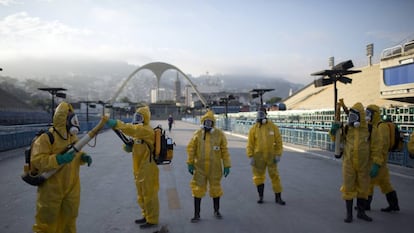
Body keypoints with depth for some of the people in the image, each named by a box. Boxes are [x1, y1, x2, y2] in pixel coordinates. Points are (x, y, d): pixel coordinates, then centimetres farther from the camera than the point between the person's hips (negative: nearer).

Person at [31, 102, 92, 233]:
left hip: (71, 188, 6)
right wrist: (59, 159, -34)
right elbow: (36, 161, -23)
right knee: (47, 222, 9)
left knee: (68, 220, 20)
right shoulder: (46, 138, -18)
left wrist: (83, 157, -7)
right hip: (51, 189, -6)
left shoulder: (73, 138, 4)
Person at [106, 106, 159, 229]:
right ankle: (146, 216, 34)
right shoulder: (139, 131, 16)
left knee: (149, 195, 0)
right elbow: (135, 147, 17)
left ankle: (152, 220, 12)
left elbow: (132, 130, -35)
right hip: (139, 169, 10)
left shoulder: (147, 130, -16)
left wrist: (116, 124, -42)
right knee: (141, 195, 20)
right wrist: (128, 146, -6)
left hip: (147, 169, -10)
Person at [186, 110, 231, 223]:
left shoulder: (219, 134, -5)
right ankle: (197, 214, 16)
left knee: (215, 188, 14)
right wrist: (190, 163, -2)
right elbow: (191, 149, 2)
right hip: (200, 167, 1)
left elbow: (224, 151, -2)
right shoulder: (197, 134, -2)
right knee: (198, 189, 4)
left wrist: (227, 165, -3)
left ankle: (216, 211, 35)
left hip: (215, 168, 0)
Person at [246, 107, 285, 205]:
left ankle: (278, 197, 15)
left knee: (275, 176, 4)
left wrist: (278, 155, -6)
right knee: (258, 176, 8)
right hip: (258, 156, 1)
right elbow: (250, 144, -1)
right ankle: (260, 196, 23)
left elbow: (278, 142, -1)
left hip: (271, 156, 0)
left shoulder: (273, 127, -3)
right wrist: (250, 156, -7)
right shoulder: (253, 128, -3)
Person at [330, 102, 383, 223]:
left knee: (363, 188, 14)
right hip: (348, 165, 1)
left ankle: (361, 212, 31)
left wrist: (376, 164, -9)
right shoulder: (346, 128, -2)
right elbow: (335, 138, 12)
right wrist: (334, 130, -9)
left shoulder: (371, 130, -7)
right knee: (348, 188, 4)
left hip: (364, 165, 0)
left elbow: (376, 149, -6)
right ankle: (349, 213, 16)